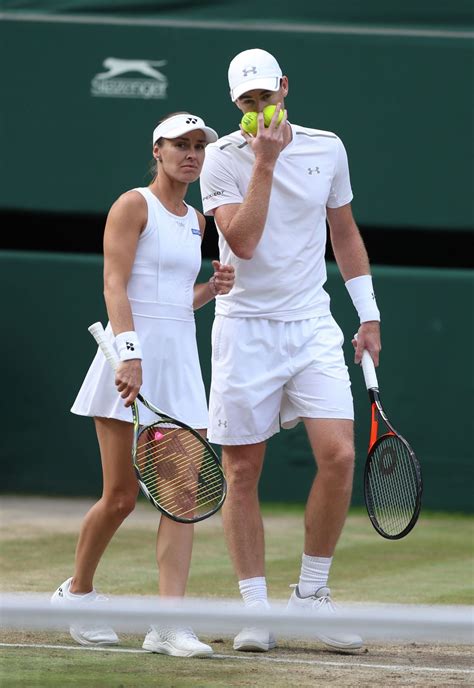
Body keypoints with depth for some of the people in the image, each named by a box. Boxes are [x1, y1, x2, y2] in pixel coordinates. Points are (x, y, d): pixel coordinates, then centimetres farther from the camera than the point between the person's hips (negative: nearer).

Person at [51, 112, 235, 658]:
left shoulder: (195, 221, 17)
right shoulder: (134, 205, -4)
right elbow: (115, 286, -14)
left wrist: (213, 288, 5)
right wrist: (129, 352, -26)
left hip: (181, 360, 6)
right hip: (133, 353, -6)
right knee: (121, 497, -2)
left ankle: (168, 624, -10)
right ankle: (77, 592, 23)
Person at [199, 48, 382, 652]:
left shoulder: (327, 149, 6)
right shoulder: (222, 158, -4)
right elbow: (243, 241, -17)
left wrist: (367, 312, 16)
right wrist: (266, 161, -18)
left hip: (312, 325, 2)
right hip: (246, 326, -2)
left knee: (338, 455, -12)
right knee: (242, 472, -1)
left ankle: (311, 594, 4)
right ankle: (255, 609, 8)